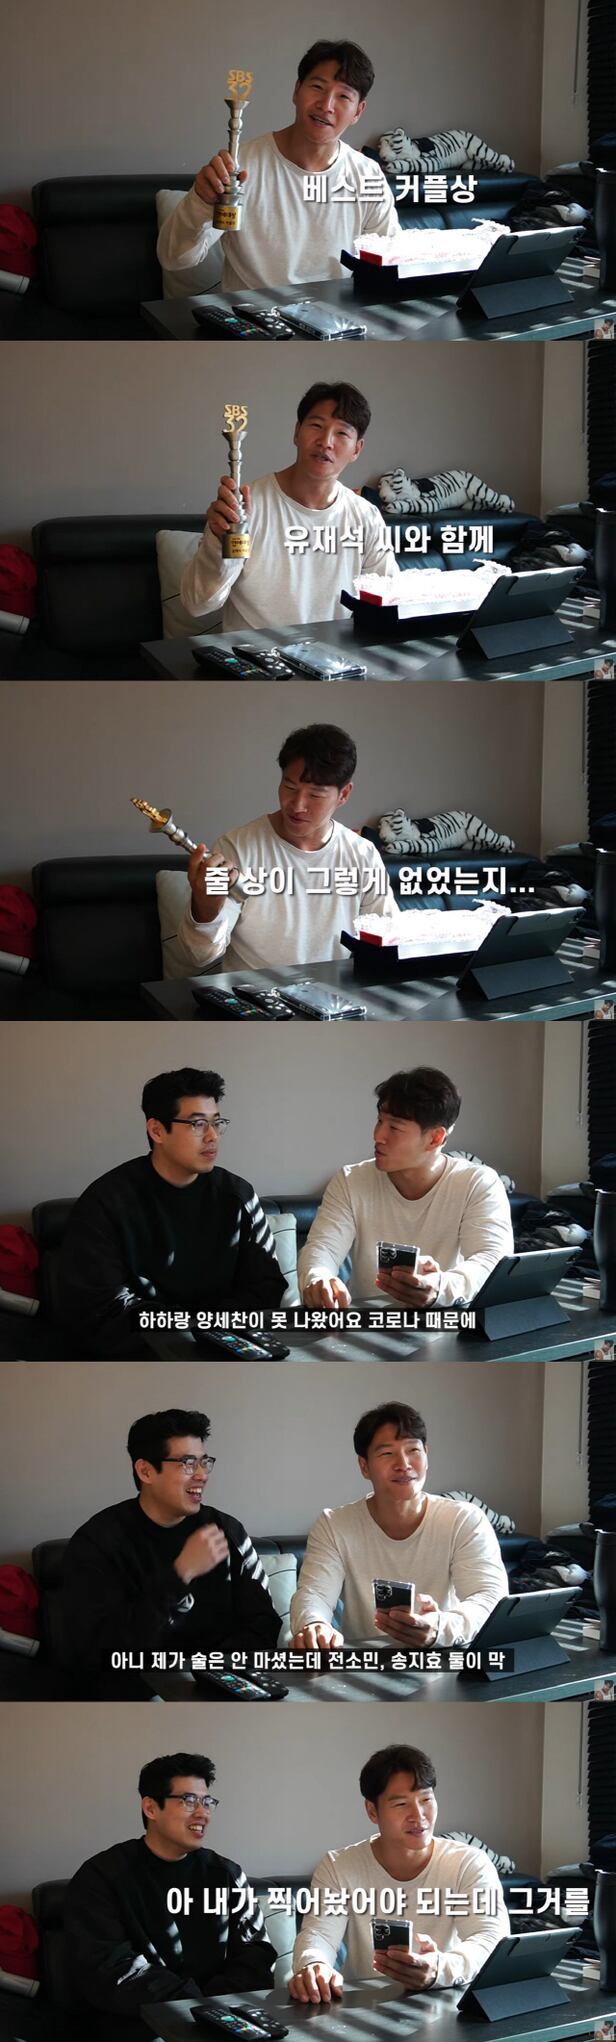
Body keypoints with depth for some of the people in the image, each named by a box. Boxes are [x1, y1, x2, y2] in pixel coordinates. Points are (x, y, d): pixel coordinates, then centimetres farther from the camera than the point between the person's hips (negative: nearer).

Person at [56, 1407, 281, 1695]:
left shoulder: (226, 1531, 7)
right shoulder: (97, 1541, -5)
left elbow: (263, 1624, 6)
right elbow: (97, 1653, -16)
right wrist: (181, 1573, -21)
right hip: (133, 1694, -2)